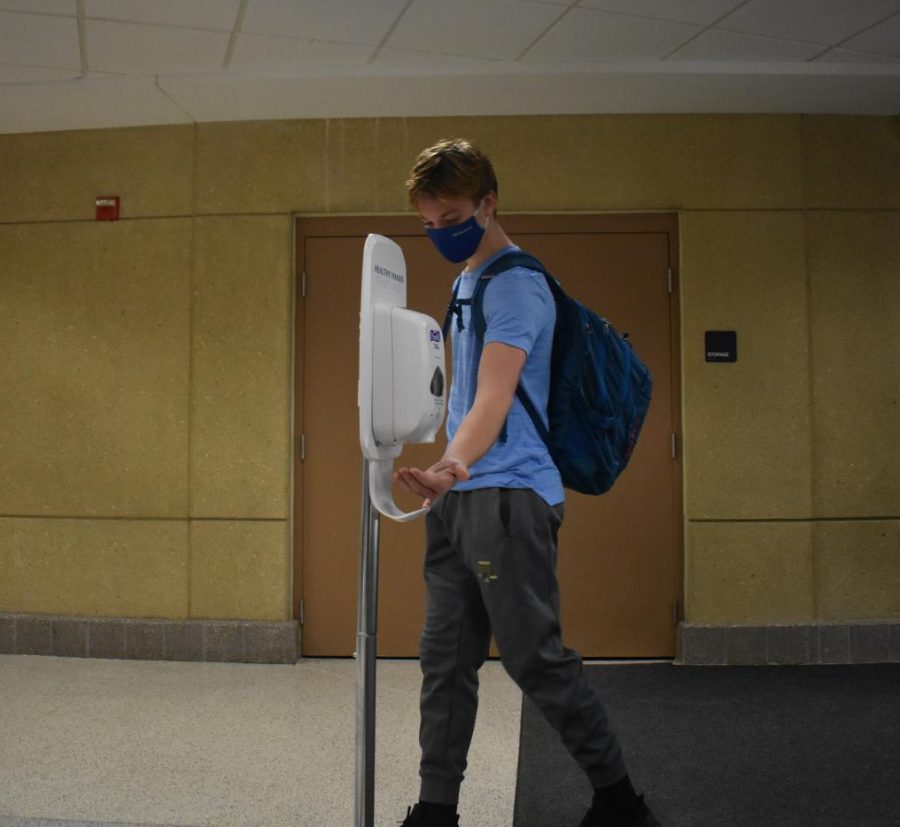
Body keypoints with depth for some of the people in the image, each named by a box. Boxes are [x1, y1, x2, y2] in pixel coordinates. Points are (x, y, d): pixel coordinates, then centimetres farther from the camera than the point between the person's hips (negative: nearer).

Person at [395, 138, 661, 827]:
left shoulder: (515, 284, -11)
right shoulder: (465, 279, 19)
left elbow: (493, 396, -24)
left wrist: (452, 465, -41)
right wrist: (449, 475, 17)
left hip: (508, 496, -9)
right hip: (458, 497, 9)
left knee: (536, 658, -4)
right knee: (446, 660, 10)